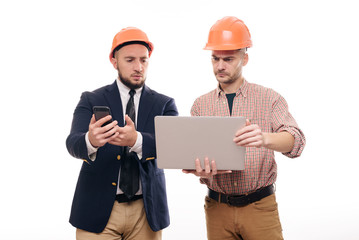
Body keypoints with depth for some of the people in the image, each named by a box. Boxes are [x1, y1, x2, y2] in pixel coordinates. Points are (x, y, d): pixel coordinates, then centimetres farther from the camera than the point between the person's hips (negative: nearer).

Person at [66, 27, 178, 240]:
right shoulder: (91, 100, 2)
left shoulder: (164, 104, 3)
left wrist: (137, 140, -34)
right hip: (98, 209, -1)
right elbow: (73, 143, -14)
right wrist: (91, 141, -38)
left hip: (146, 212, 1)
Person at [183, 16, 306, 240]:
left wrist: (264, 138, -37)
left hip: (260, 207, -2)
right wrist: (199, 169, -24)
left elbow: (295, 139, -14)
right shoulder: (201, 105, 6)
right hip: (217, 207, 2)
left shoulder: (270, 99, -1)